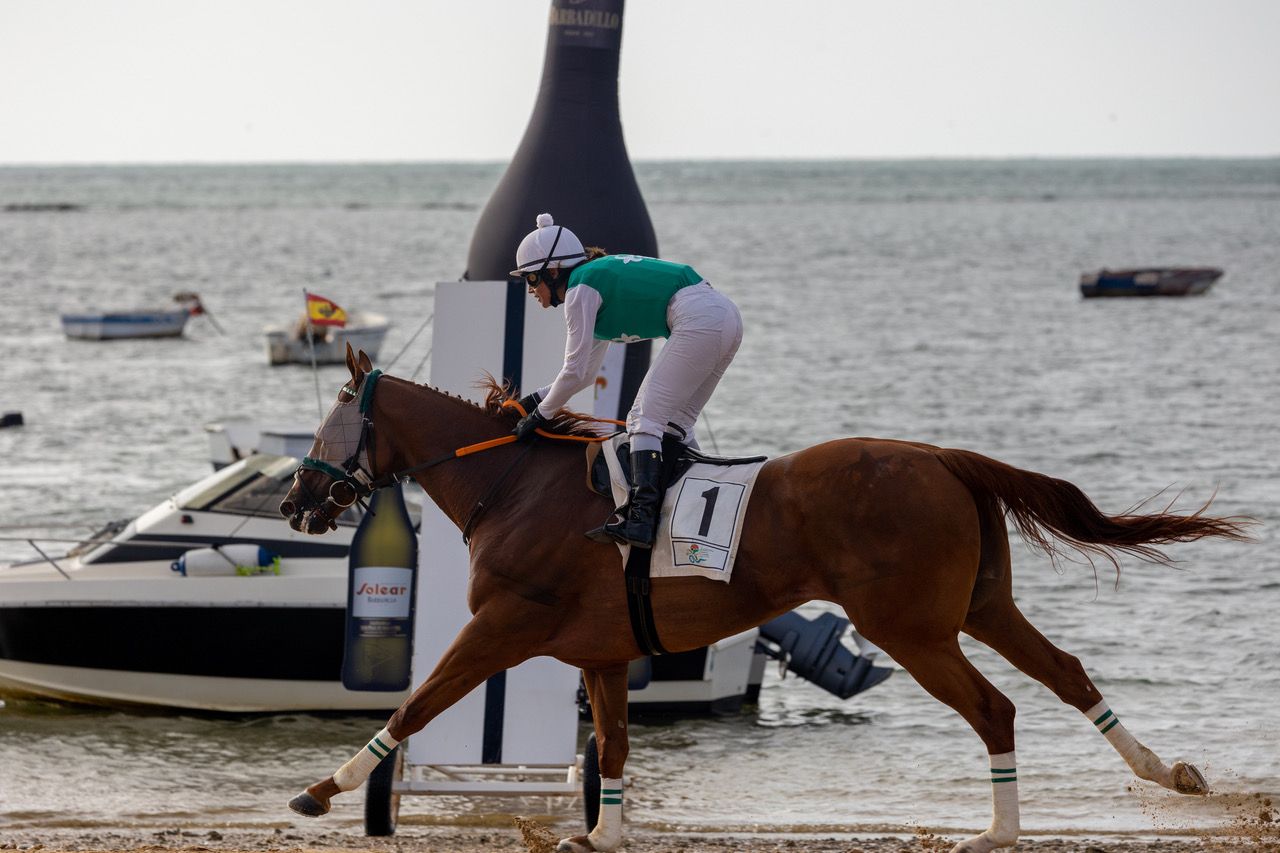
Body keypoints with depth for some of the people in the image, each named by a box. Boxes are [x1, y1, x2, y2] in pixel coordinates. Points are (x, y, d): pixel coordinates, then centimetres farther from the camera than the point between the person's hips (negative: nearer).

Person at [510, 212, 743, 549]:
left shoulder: (581, 289, -3)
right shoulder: (599, 277, 26)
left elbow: (575, 372, -4)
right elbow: (587, 373, 32)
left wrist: (540, 415, 9)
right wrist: (536, 399, 27)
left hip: (698, 320, -10)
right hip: (727, 316, 10)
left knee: (646, 417, -11)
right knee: (673, 424, 16)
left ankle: (641, 516, -24)